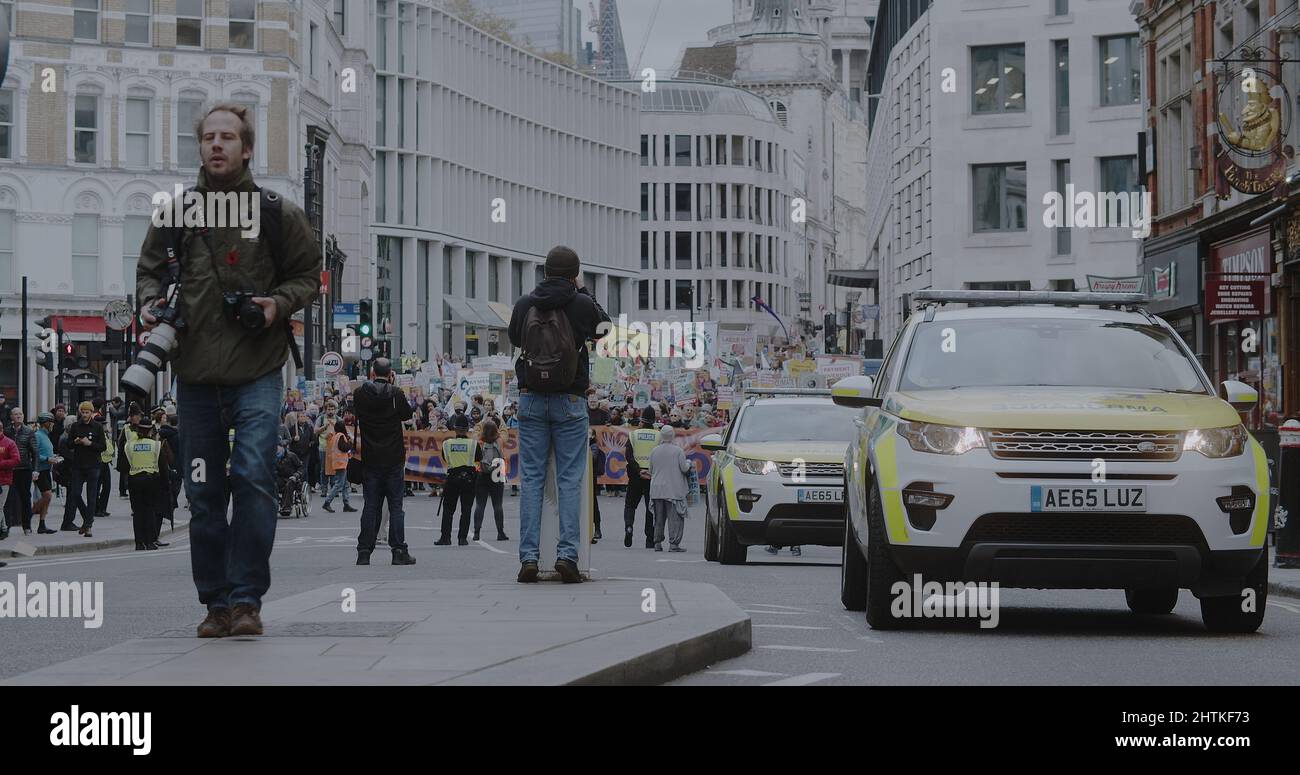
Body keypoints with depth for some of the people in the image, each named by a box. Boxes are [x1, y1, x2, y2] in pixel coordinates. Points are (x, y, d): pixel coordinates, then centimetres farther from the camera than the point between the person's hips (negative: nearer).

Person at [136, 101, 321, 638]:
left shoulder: (279, 213, 3)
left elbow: (308, 274, 10)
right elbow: (149, 269, 19)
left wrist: (279, 303, -10)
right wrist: (151, 303, -2)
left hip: (257, 372, -3)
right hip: (195, 375, 3)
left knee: (253, 478, -14)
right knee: (203, 493, 6)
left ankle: (246, 599, -8)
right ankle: (216, 602, 15)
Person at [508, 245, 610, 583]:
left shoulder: (524, 305, -1)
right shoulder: (582, 305, -7)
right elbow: (602, 326, 16)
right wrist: (582, 290, 26)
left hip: (531, 400, 2)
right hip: (570, 402, -2)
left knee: (532, 479, 4)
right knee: (570, 480, 2)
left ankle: (528, 558, -1)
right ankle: (567, 554, -7)